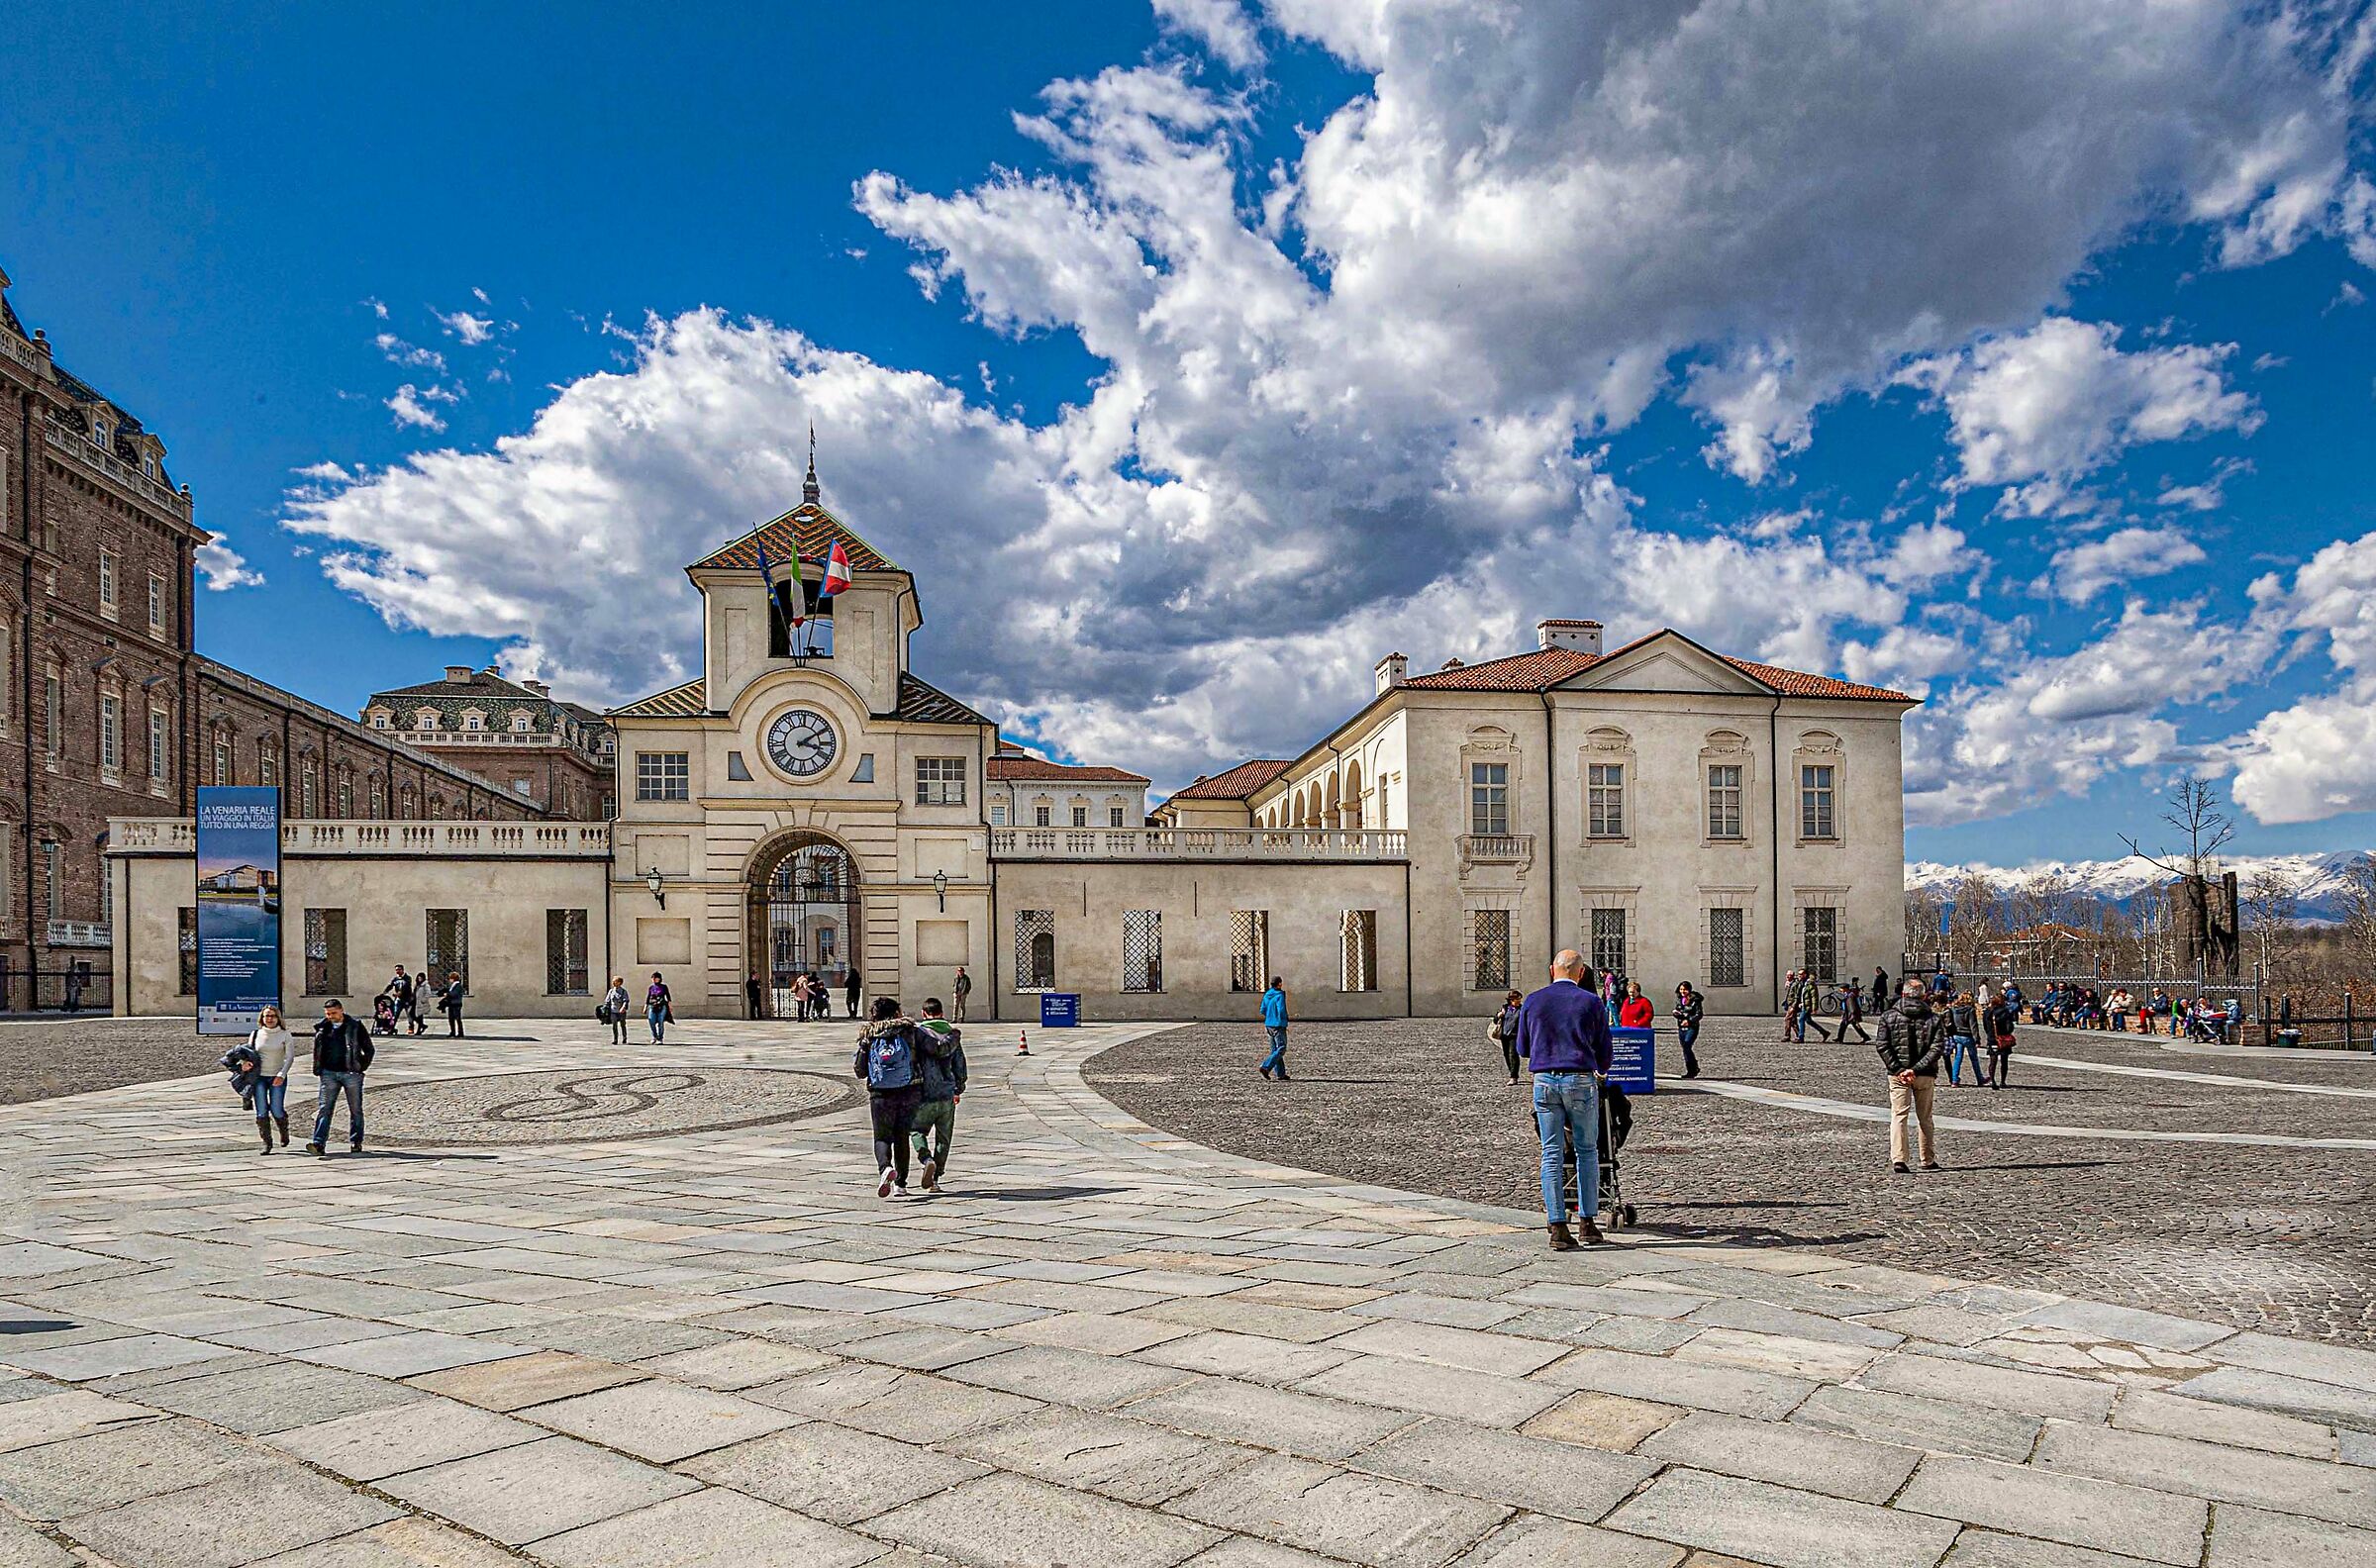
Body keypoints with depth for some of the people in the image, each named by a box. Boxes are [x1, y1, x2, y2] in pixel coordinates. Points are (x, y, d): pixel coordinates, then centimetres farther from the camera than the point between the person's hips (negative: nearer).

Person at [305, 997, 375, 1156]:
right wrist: (318, 1070, 7)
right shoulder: (322, 1028, 9)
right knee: (323, 1109, -6)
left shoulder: (355, 1026, 0)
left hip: (351, 1073, -2)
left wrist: (362, 1067, -3)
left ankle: (356, 1143, 15)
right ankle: (318, 1144, -10)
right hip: (329, 1073, 2)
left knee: (356, 1110, 5)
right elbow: (317, 1051, 18)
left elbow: (369, 1049, 4)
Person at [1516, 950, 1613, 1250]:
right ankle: (1587, 1222, 13)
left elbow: (1522, 1049, 14)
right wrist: (1602, 1072, 30)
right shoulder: (1592, 1003, 2)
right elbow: (1604, 1051, 8)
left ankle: (1557, 1228, 1)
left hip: (1544, 1081, 2)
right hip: (1581, 1080, -1)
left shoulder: (1533, 1001, 6)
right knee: (1587, 1151, 11)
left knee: (1552, 1154, 4)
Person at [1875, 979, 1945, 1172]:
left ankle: (1898, 1159, -15)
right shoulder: (1933, 1018, 0)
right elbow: (1936, 1049, -11)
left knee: (1898, 1116, -1)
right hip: (1925, 1076, 1)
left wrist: (1898, 1069, -10)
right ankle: (1928, 1160, 23)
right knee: (1925, 1118, 15)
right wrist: (1916, 1069, -14)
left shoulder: (1889, 1016, 0)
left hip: (1898, 1075, -1)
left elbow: (1881, 1046, -9)